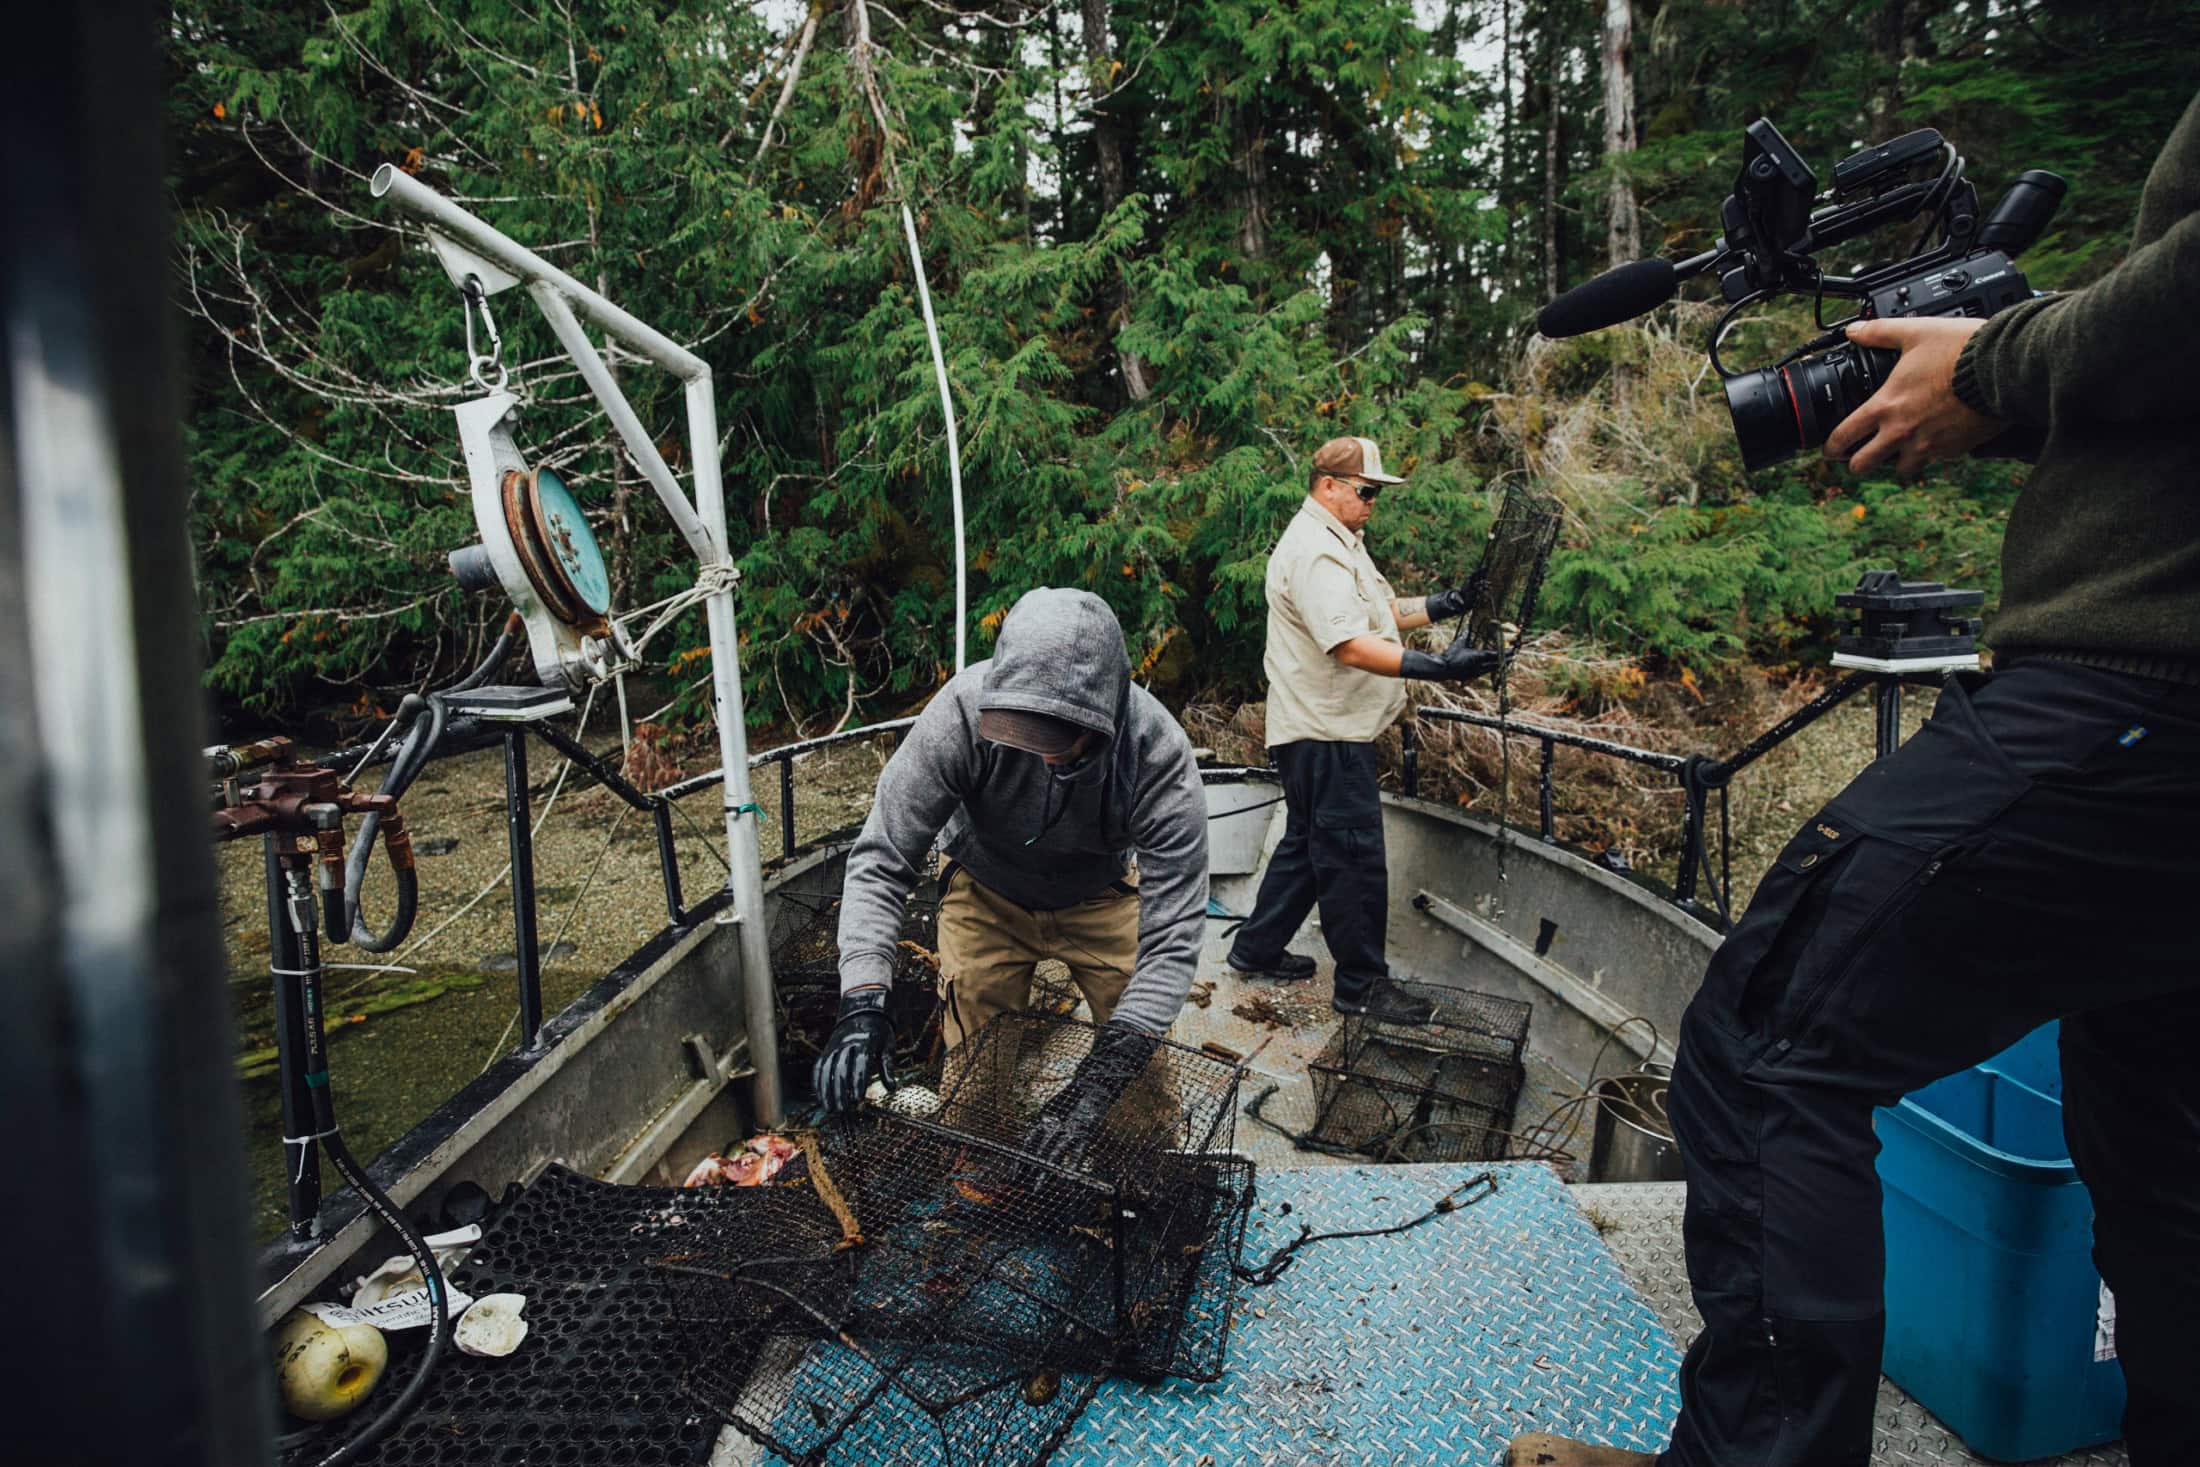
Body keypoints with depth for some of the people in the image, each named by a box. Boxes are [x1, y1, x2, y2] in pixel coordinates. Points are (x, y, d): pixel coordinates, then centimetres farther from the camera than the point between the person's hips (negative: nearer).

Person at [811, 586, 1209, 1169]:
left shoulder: (1160, 754, -36)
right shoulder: (964, 709, -36)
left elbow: (1172, 935, -34)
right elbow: (881, 858, -29)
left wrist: (1102, 1078, -43)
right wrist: (862, 1001, -41)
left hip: (1100, 899, 0)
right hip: (987, 896, 0)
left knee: (1146, 1070, 1)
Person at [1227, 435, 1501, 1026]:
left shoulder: (1339, 541, 18)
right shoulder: (1314, 552, -19)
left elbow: (1383, 613, 19)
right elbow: (1350, 646, -29)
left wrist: (1449, 603, 6)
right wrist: (1438, 666, -34)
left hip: (1329, 730, 11)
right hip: (1325, 734, -11)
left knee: (1307, 843, 19)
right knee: (1353, 858, -2)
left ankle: (1256, 950, 30)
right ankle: (1362, 983, 10)